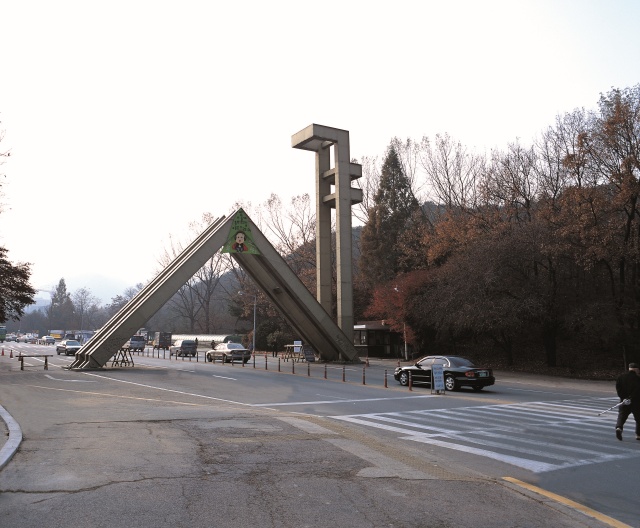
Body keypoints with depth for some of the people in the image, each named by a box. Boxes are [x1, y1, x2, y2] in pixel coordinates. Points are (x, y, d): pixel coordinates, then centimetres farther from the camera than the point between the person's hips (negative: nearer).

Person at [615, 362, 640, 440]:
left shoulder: (621, 377, 5)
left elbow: (618, 388, -2)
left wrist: (623, 398, -3)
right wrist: (630, 398, -16)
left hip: (624, 401, 2)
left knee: (621, 416, 1)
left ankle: (618, 428, -25)